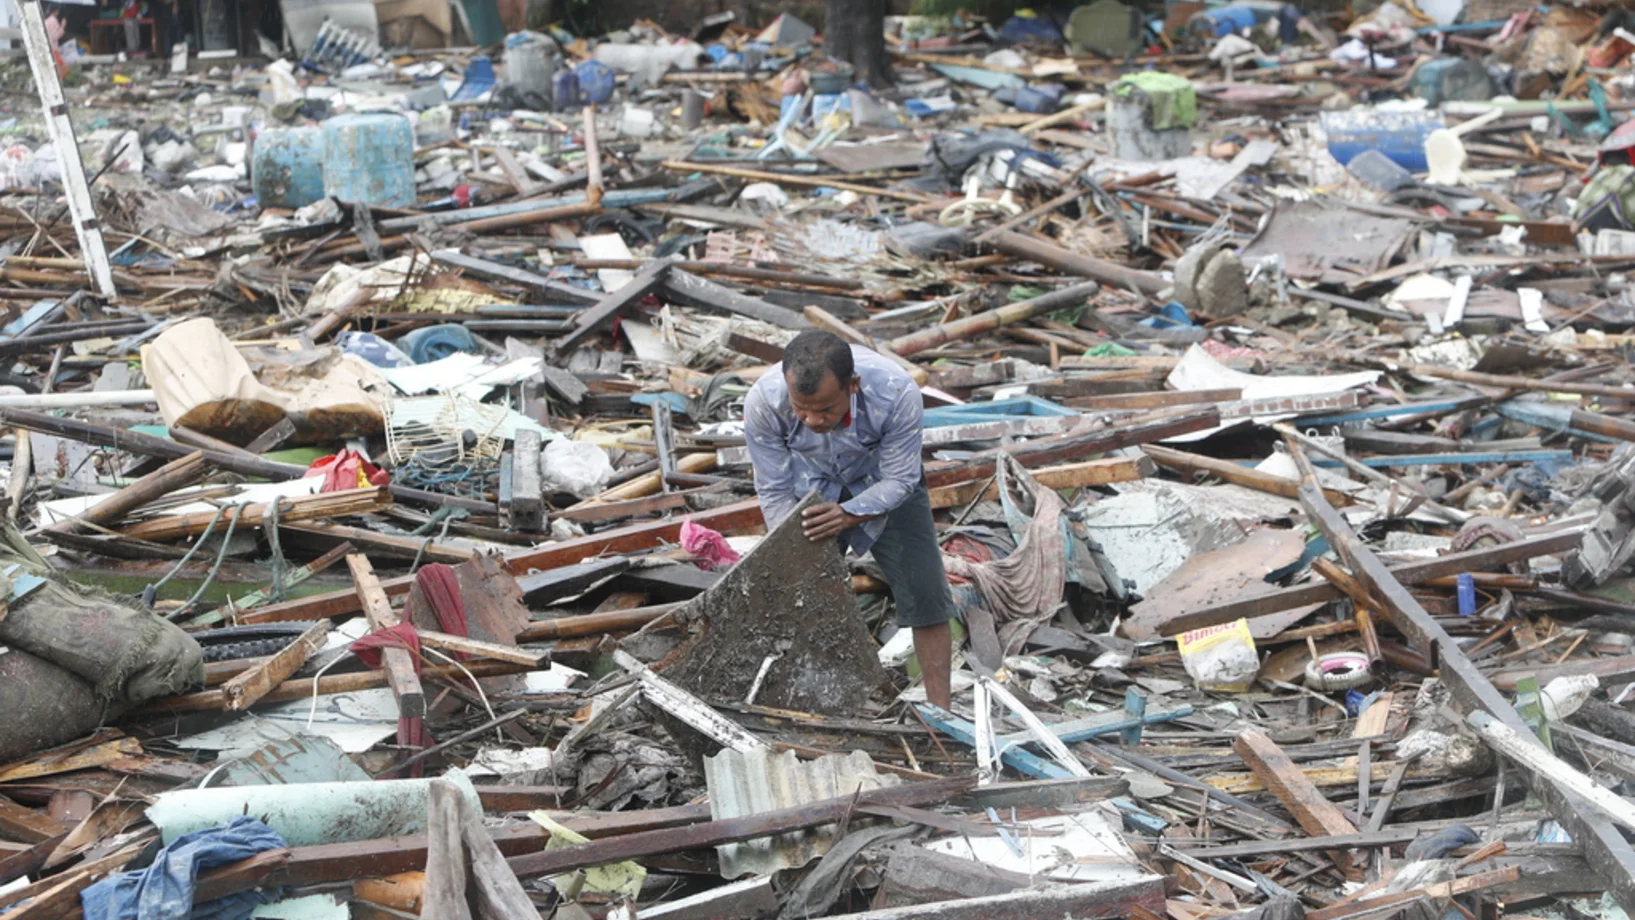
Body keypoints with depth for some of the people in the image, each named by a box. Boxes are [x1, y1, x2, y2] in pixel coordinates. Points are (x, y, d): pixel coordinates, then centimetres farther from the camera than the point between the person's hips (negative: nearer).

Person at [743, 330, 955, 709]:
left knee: (925, 592, -7)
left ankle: (939, 709, 4)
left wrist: (850, 515, -41)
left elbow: (899, 480, -24)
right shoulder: (762, 403, -34)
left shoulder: (897, 393, -38)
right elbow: (776, 491, -20)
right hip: (811, 489, 1)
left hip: (883, 484, -1)